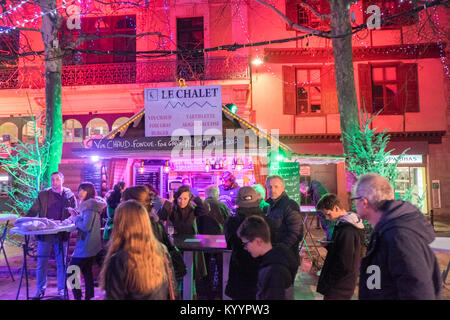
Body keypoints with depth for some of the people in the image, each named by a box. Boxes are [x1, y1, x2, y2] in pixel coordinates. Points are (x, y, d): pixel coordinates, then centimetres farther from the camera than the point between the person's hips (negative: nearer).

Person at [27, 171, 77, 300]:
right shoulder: (43, 194, 5)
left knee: (62, 263, 9)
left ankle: (61, 290, 22)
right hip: (44, 233, 1)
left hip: (62, 235, -1)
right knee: (41, 263, 9)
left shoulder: (70, 195, 1)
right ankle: (40, 290, 26)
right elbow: (33, 211, 4)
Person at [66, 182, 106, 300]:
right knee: (87, 272, 17)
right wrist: (77, 214, 6)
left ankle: (77, 297, 0)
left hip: (85, 246, -10)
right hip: (91, 246, 10)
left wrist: (75, 218, -10)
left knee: (71, 273, -2)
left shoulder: (90, 206, -18)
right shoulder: (91, 205, 13)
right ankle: (88, 296, 24)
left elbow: (86, 226, -23)